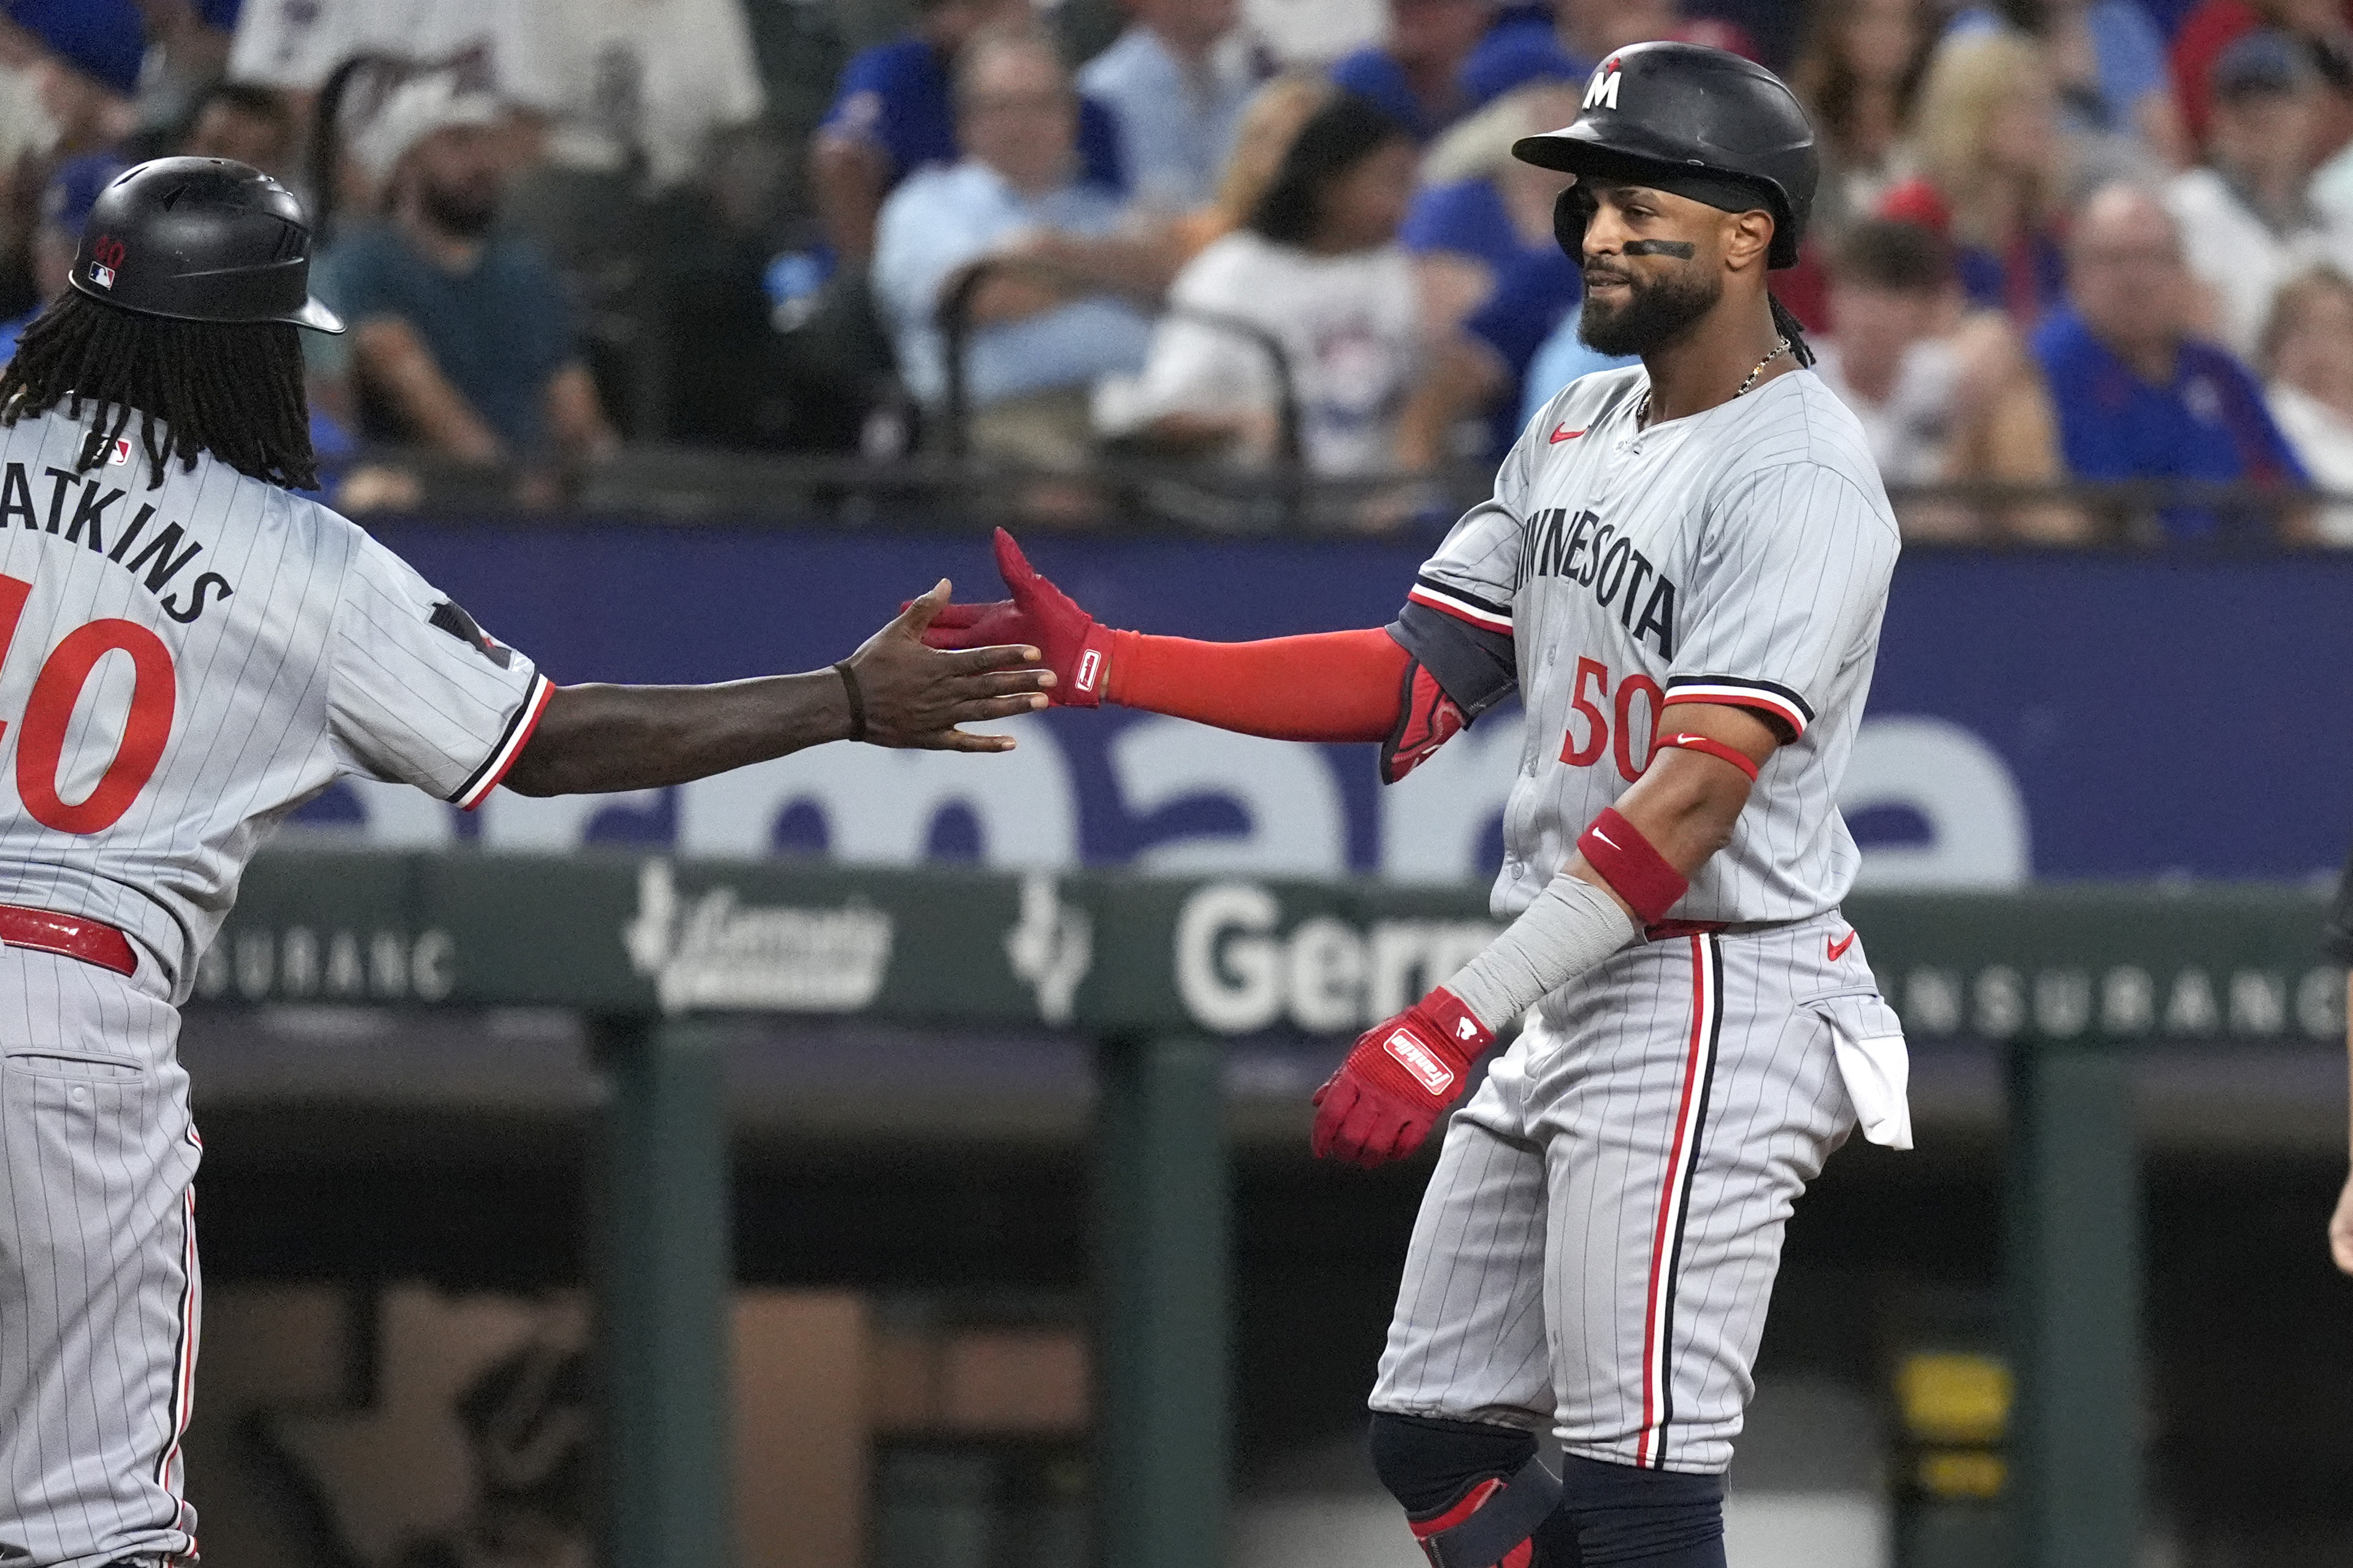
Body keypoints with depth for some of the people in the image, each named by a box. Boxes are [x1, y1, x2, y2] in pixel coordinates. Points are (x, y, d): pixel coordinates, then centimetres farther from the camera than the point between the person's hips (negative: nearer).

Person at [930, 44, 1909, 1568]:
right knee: (1436, 1440, 12)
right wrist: (1106, 664, 3)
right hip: (1569, 1018, 10)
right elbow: (1411, 684, 14)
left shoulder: (1798, 479, -16)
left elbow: (1693, 801, -24)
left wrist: (1461, 1017, -31)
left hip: (1712, 1016, -10)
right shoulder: (1580, 430, 14)